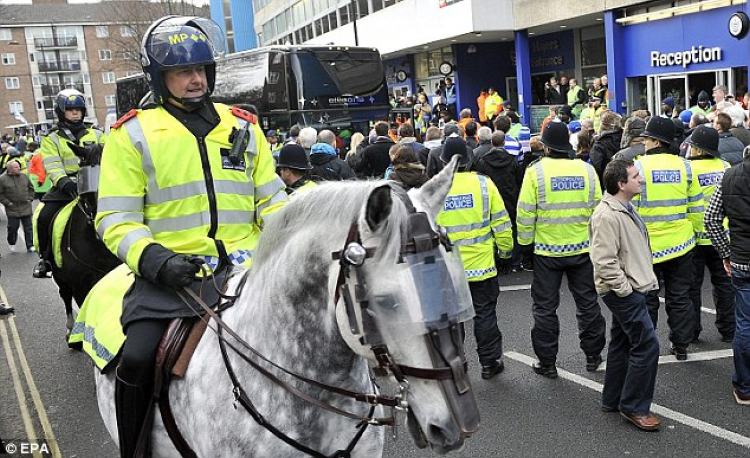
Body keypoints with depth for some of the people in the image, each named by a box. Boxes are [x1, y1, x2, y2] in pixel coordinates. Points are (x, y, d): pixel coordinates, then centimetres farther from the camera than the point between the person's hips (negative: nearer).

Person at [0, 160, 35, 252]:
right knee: (13, 228, 4)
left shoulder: (24, 176, 5)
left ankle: (30, 246, 8)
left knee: (28, 227, 3)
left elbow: (31, 188, 17)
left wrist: (30, 198, 8)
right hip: (12, 210, -3)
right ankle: (12, 244, 27)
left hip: (26, 208, 3)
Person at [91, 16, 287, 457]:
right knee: (138, 359, -25)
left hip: (247, 264, 3)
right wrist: (153, 258, -17)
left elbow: (272, 198, 16)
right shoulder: (133, 134, 6)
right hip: (171, 271, -2)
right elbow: (117, 218, 1)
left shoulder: (243, 126, 15)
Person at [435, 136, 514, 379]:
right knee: (485, 314, 12)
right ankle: (490, 362, 22)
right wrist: (505, 248, 12)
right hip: (481, 264, 0)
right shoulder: (483, 183, -7)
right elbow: (500, 221, -2)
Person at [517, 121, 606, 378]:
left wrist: (525, 242, 3)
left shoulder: (536, 171, -11)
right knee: (587, 303, 17)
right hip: (582, 248, 3)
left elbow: (526, 213, -10)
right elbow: (597, 208, 5)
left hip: (547, 250, -3)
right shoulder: (587, 169, -1)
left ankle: (547, 363, 15)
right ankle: (593, 356, 28)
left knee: (545, 308, 8)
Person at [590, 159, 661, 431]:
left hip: (630, 289, 11)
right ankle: (634, 407, 6)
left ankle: (612, 400, 28)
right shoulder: (607, 216, -23)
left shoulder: (624, 209, 11)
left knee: (622, 343, 16)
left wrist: (643, 280, 17)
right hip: (623, 292, -11)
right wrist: (626, 288, -20)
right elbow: (604, 261, -26)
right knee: (647, 345, -7)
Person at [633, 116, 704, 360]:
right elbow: (696, 206, 5)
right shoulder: (684, 166, 0)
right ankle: (681, 346, 22)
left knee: (647, 299, 9)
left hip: (647, 245, -3)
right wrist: (693, 231, 18)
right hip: (681, 244, 3)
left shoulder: (638, 166, -13)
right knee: (679, 297, 14)